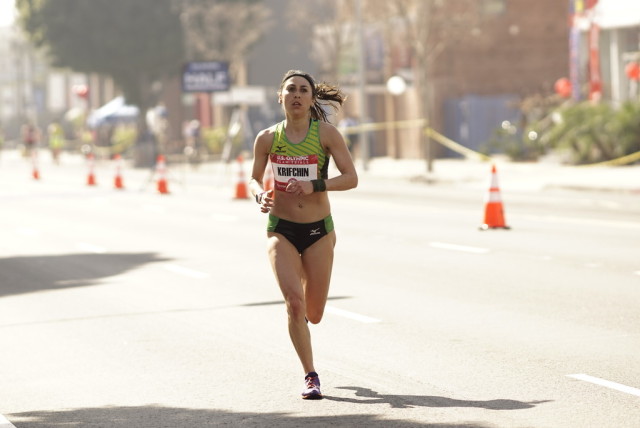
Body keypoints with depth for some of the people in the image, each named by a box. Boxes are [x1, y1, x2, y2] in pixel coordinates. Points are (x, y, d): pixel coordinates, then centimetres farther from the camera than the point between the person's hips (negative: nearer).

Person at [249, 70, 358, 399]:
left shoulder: (326, 134, -6)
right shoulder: (267, 138, -1)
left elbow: (351, 178, -9)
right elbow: (254, 179, 11)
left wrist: (315, 185, -24)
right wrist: (260, 195, -12)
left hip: (318, 230, 0)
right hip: (281, 230, 0)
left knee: (313, 315, 7)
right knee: (294, 302, -18)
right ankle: (310, 376, -5)